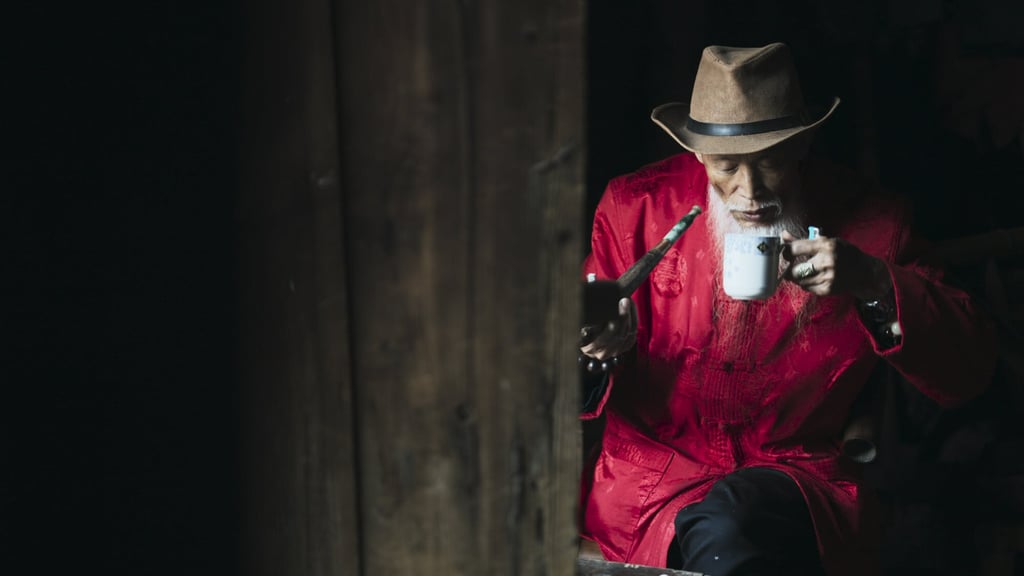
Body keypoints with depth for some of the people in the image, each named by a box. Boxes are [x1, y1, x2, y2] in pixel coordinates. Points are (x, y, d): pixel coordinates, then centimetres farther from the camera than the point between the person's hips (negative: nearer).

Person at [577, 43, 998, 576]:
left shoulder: (866, 222, 1)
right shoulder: (636, 207, 3)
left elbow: (970, 370, -3)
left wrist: (874, 285, -20)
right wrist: (604, 346, -19)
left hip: (799, 475, 0)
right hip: (652, 468, 1)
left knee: (733, 527, -34)